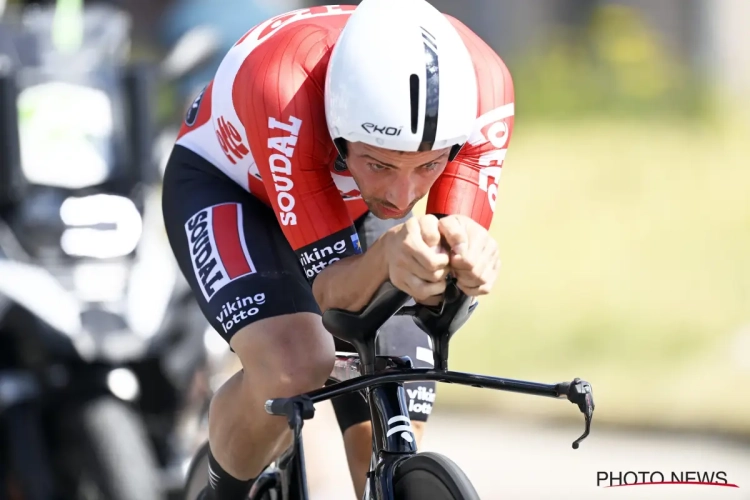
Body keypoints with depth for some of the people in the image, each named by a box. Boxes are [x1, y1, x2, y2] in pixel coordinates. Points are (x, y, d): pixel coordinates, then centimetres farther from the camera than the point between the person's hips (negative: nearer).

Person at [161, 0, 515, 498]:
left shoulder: (483, 87, -34)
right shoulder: (286, 90, -42)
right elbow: (330, 292, -38)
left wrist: (466, 248, -57)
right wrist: (388, 254, -61)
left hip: (353, 205, 4)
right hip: (227, 186, -4)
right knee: (295, 368, -32)